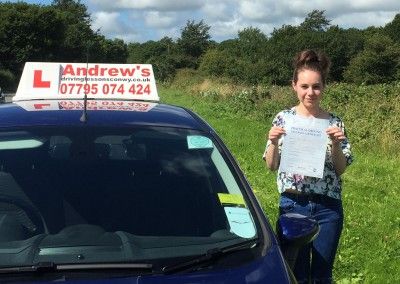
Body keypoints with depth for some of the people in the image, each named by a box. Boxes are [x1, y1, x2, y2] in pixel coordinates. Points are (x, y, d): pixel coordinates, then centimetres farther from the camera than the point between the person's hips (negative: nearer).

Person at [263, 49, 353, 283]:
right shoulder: (283, 118, -1)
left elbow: (341, 169, -1)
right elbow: (271, 166, 0)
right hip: (293, 203, -1)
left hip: (328, 206, 1)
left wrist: (336, 144, -17)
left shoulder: (334, 122, 1)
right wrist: (274, 142, -18)